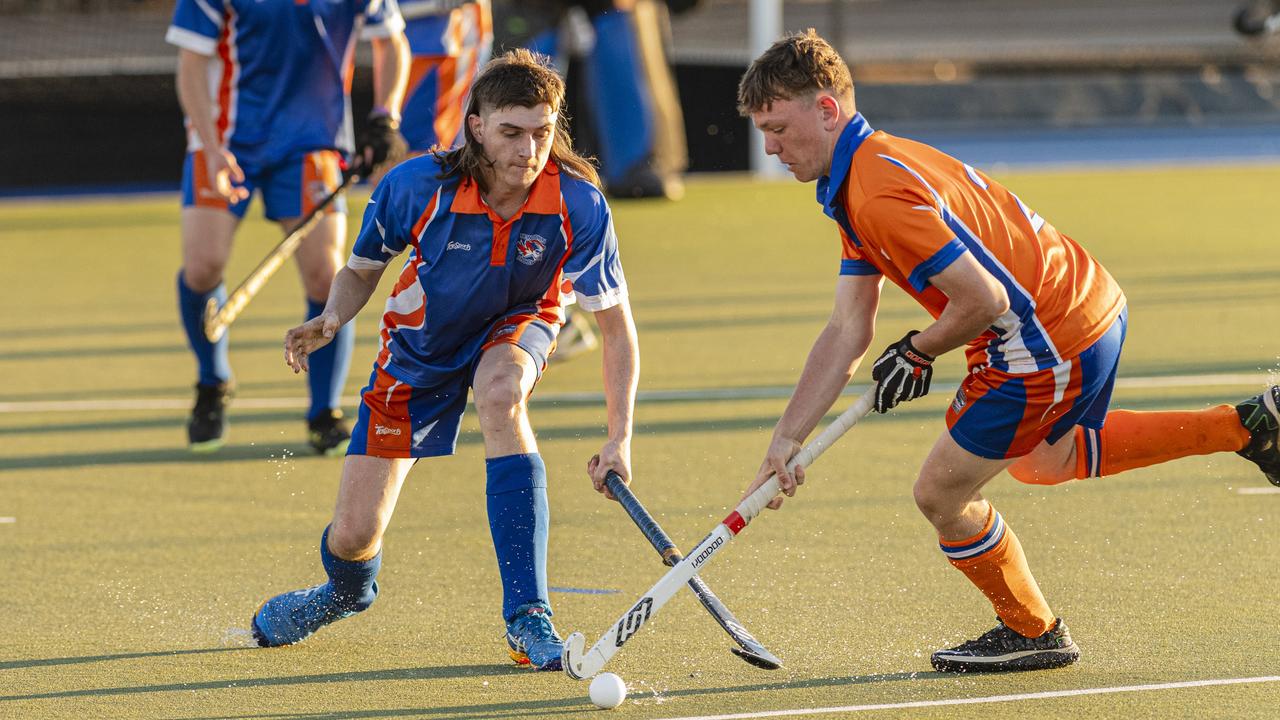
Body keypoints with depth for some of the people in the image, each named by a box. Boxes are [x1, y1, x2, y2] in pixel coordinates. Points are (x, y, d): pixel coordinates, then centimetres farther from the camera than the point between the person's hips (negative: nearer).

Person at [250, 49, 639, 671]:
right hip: (419, 347, 1)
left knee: (500, 392, -40)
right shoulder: (418, 186, -28)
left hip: (514, 329, -1)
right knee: (355, 535, -3)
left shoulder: (579, 205, -29)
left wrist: (619, 438, -28)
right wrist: (330, 321, -29)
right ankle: (347, 591, 42)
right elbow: (362, 269, -8)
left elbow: (616, 325, -19)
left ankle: (528, 619, -34)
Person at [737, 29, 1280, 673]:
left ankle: (1033, 633, 24)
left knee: (940, 495, 2)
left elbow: (984, 299, -25)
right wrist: (786, 440, 6)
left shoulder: (882, 196, -24)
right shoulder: (862, 182, 10)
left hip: (1052, 345, -10)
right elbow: (847, 334, 11)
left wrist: (916, 353, -6)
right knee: (1044, 460, 35)